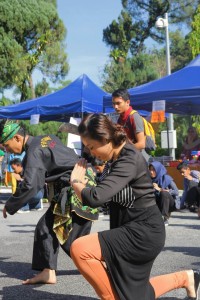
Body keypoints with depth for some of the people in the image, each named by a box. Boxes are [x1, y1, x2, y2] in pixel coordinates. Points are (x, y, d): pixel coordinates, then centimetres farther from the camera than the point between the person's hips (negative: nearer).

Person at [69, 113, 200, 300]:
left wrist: (76, 182, -17)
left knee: (79, 249, -23)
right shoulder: (119, 155, 7)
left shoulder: (128, 161, -24)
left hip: (143, 233, -10)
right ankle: (184, 278, 35)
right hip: (135, 230, 10)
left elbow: (95, 198, -34)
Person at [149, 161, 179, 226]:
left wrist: (160, 189, -27)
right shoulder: (151, 180, -3)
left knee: (163, 193, -33)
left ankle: (165, 219, -26)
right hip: (159, 204, 5)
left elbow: (176, 192, -25)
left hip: (171, 203, -5)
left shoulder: (166, 178, -17)